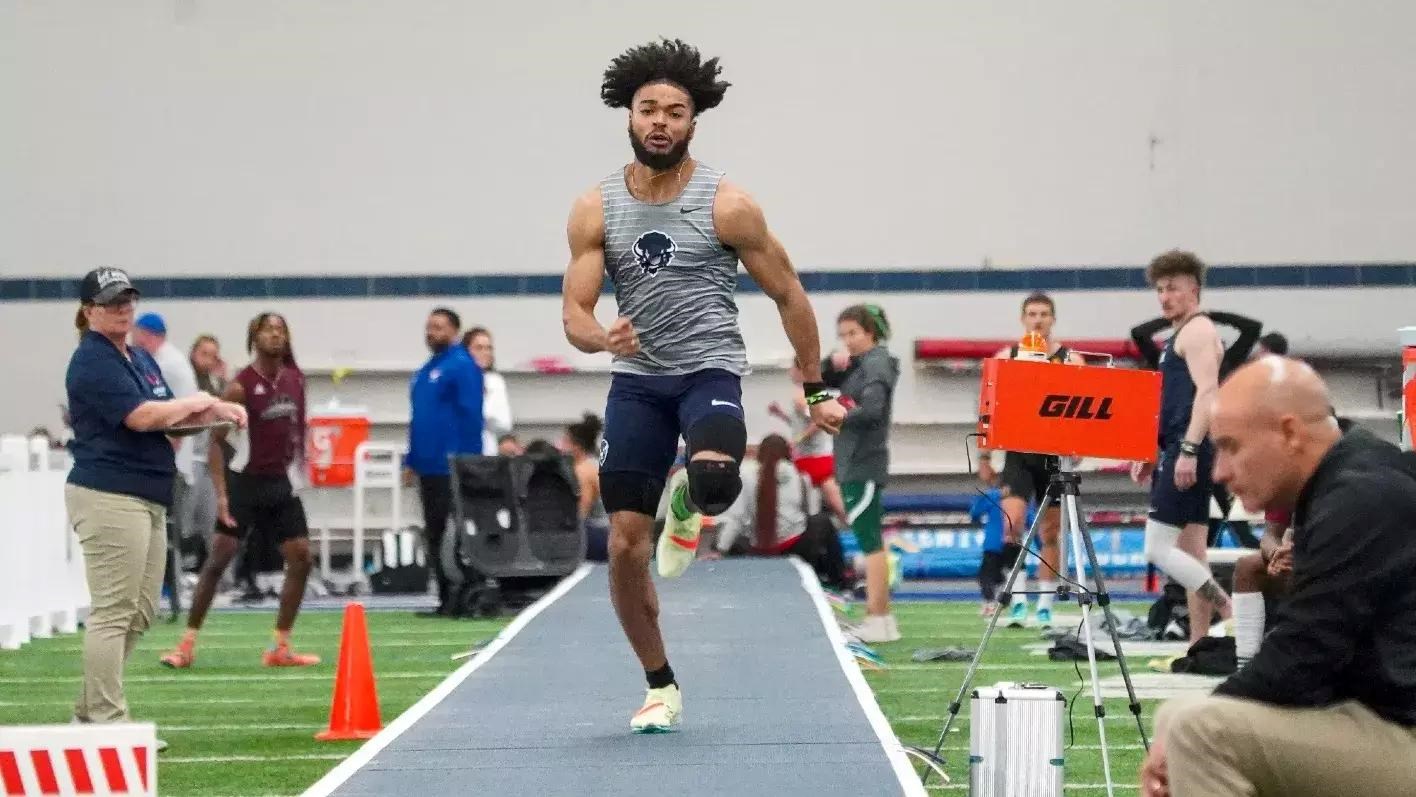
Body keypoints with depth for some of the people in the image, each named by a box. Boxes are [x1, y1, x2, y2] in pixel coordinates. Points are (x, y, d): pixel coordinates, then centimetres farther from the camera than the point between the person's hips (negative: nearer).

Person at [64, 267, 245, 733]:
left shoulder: (141, 360, 19)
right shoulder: (92, 361, -9)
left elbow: (172, 419, 22)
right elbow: (141, 416, -19)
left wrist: (217, 411, 4)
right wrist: (197, 403, -4)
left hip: (148, 501, 10)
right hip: (109, 497, -10)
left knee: (139, 614, 11)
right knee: (113, 613, -10)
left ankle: (89, 712, 18)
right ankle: (107, 723, -9)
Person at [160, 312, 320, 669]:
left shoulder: (295, 380, 4)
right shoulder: (241, 386, -12)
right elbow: (216, 441, -11)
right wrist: (221, 494, -17)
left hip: (281, 482, 6)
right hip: (245, 481, -6)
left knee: (301, 559, 0)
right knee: (219, 557, -8)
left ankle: (280, 648, 9)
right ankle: (187, 645, -2)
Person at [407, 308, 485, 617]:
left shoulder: (462, 366, -9)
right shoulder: (426, 371, 18)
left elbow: (471, 416, -14)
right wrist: (412, 460, 18)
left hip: (452, 470, -9)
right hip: (429, 469, 9)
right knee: (435, 537, 10)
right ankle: (446, 600, 15)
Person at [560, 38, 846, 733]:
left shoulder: (727, 206, -6)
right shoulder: (595, 210, 1)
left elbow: (788, 295, 2)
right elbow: (574, 314, -1)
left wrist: (816, 391, 5)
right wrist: (601, 338, -25)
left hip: (709, 370, -3)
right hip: (636, 380, 3)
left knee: (714, 478, -35)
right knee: (625, 546, 0)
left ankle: (688, 505, 6)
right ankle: (660, 686, 19)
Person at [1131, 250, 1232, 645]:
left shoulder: (1198, 331, -8)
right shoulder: (1180, 335, 22)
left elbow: (1207, 392, -21)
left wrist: (1189, 450, -28)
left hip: (1189, 451, -10)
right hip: (1181, 452, 10)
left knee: (1157, 549, -14)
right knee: (1190, 555, 8)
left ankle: (1234, 616, -16)